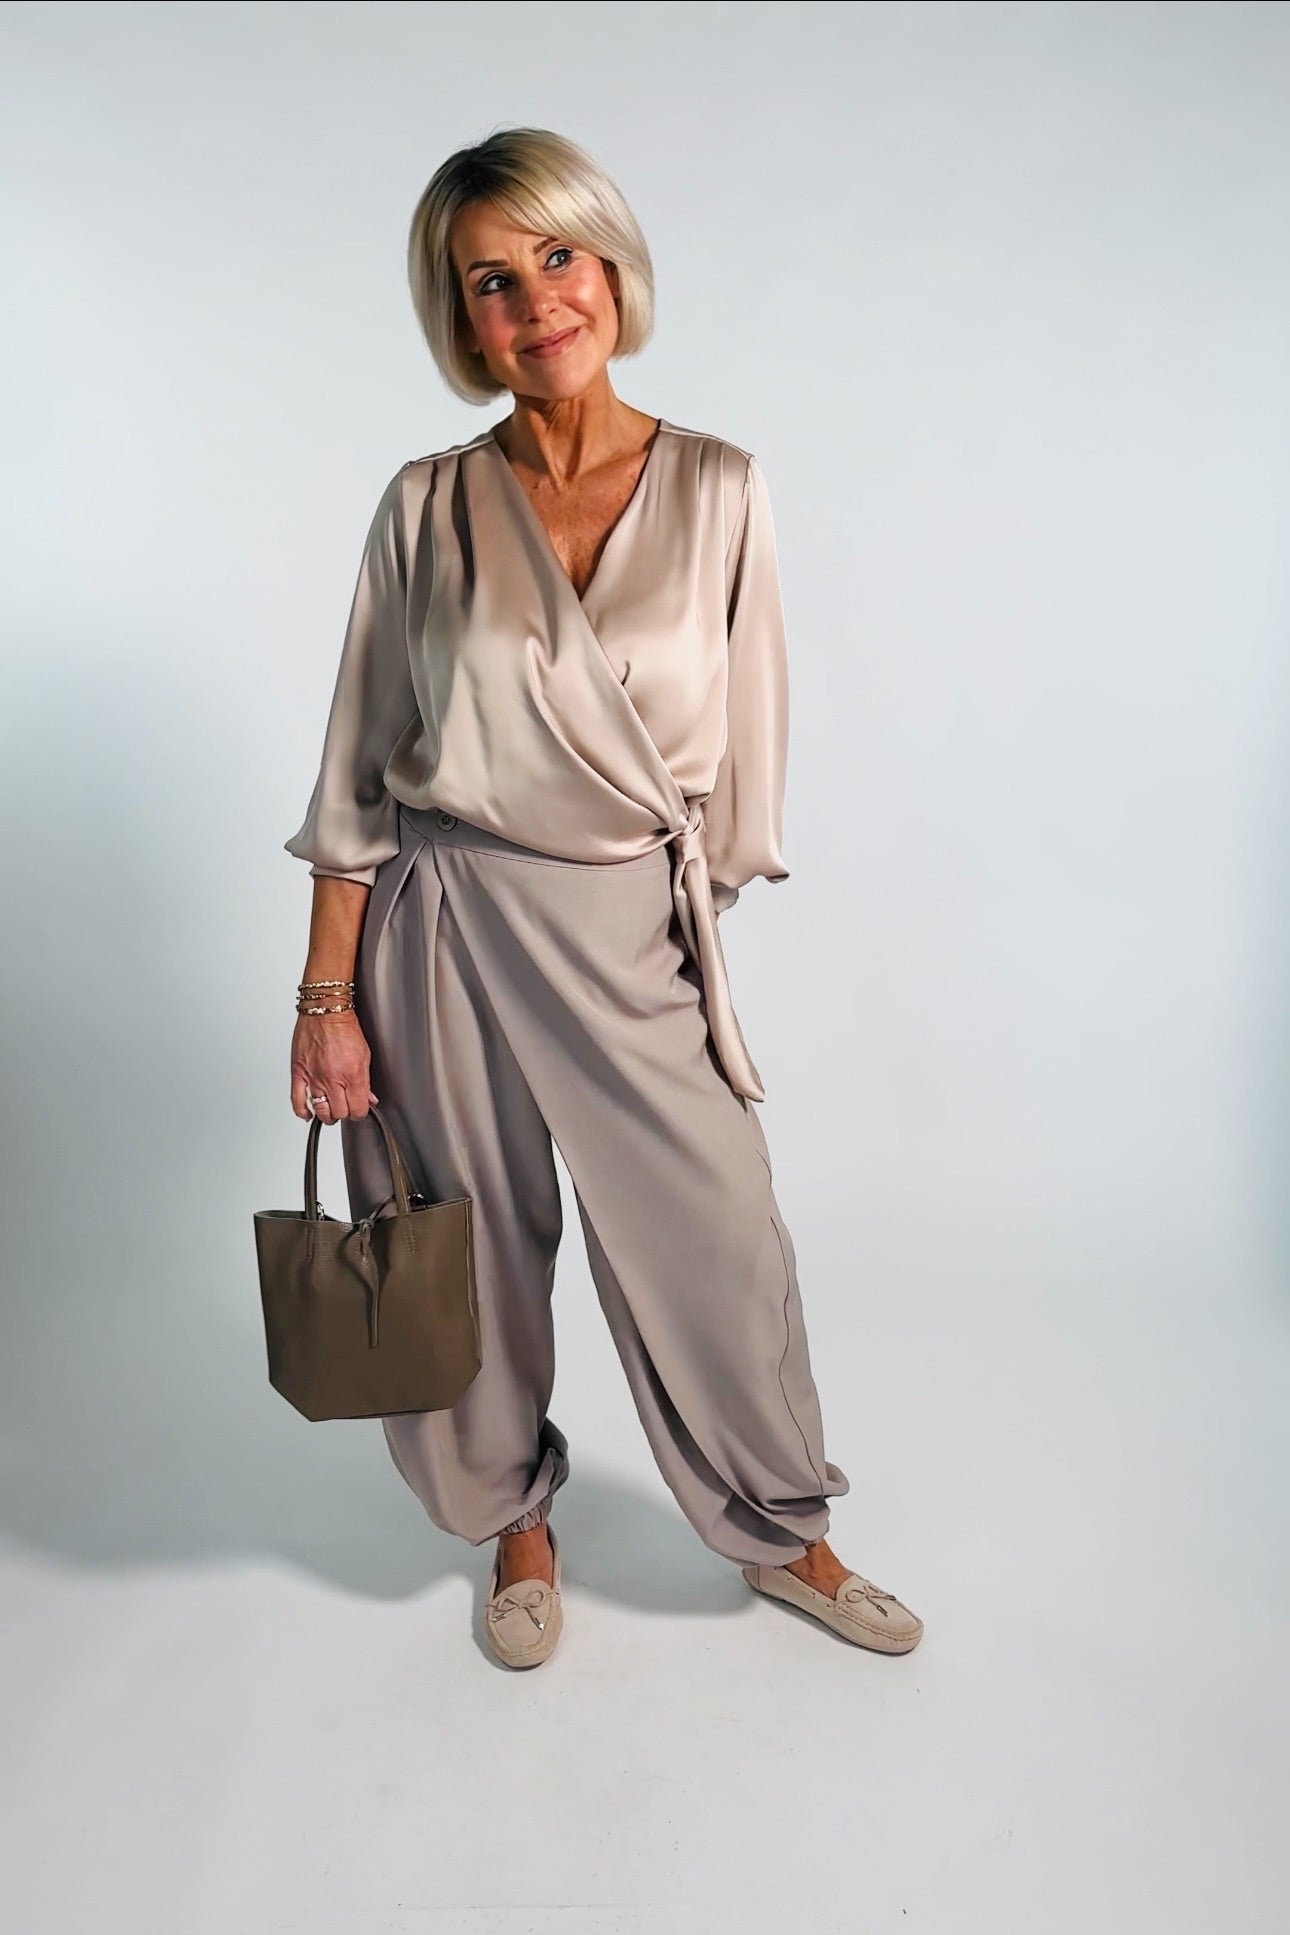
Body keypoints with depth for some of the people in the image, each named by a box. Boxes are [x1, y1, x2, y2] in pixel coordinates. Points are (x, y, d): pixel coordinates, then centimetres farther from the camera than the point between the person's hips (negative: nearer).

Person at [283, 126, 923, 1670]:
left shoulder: (716, 490, 0)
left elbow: (741, 748, 4)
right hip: (446, 926, 1)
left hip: (636, 931, 0)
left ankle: (783, 1533, 35)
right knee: (477, 1250, 13)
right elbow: (356, 778, 1)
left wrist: (693, 923, 6)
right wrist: (325, 995, -2)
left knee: (717, 1244, 7)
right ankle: (516, 1521, 41)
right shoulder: (427, 508, 0)